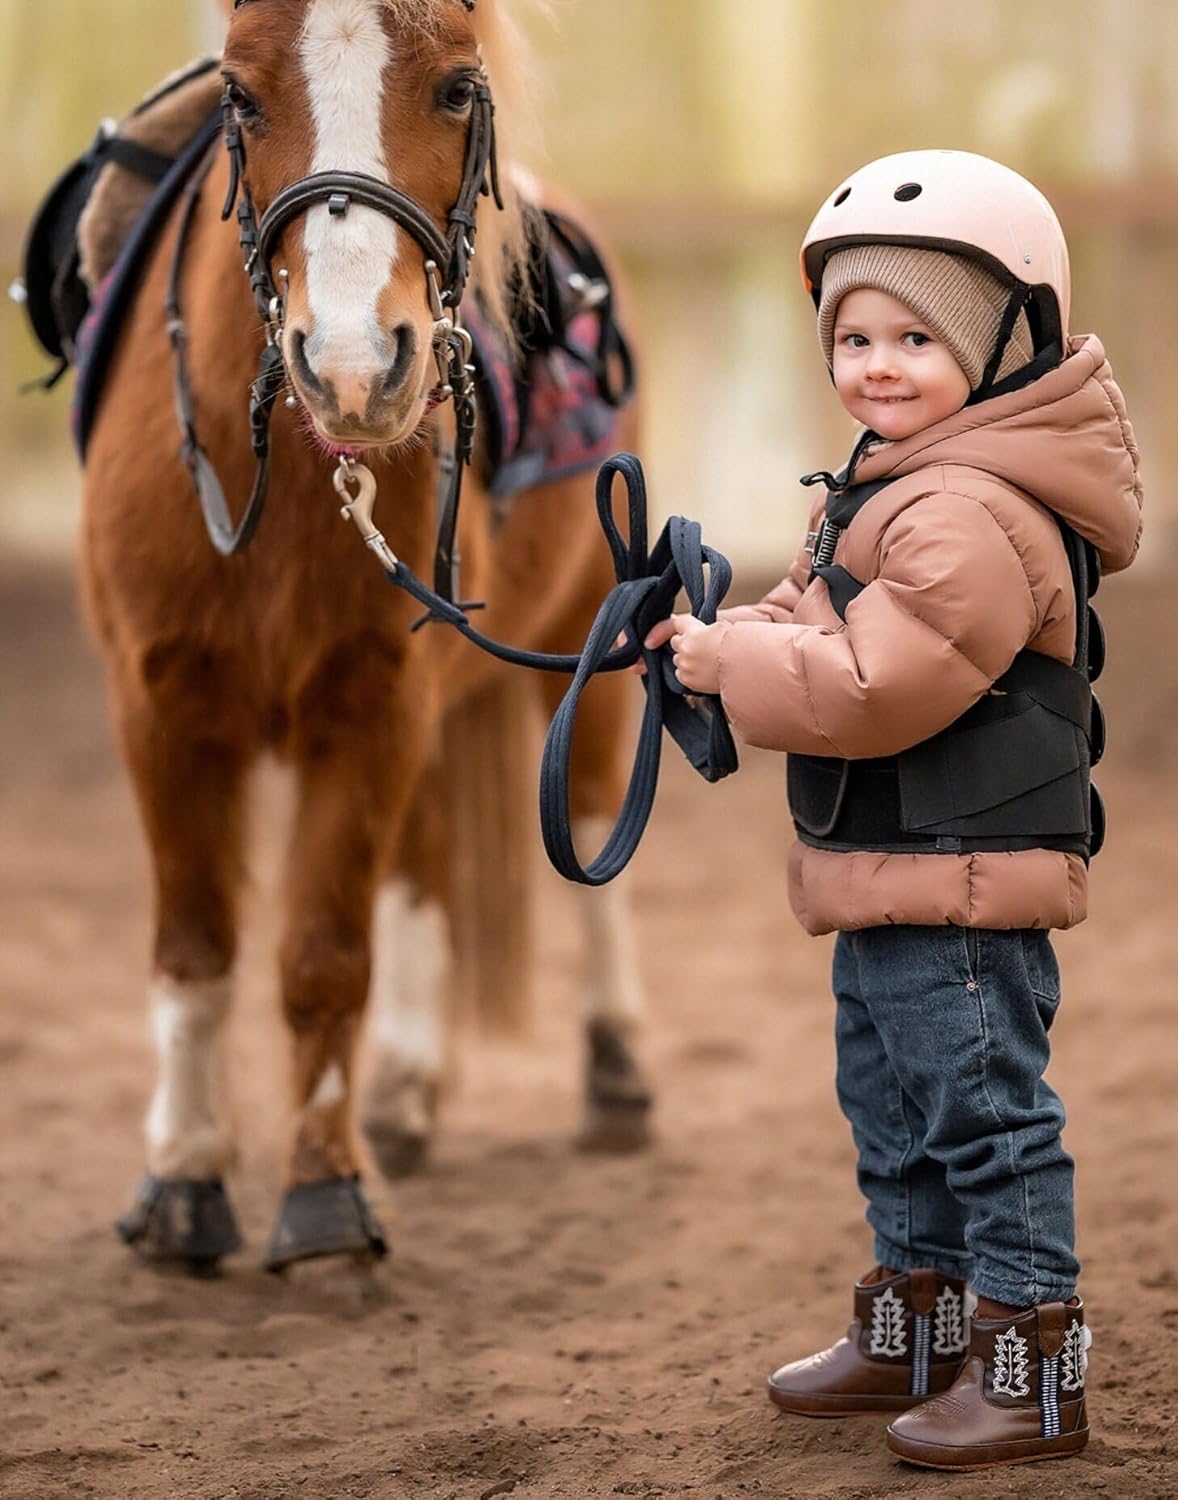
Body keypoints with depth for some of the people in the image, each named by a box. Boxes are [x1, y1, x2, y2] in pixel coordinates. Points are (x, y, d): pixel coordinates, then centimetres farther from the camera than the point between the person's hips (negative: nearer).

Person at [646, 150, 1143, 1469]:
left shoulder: (970, 513, -22)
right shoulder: (895, 484, 14)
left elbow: (870, 685, -28)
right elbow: (825, 621, 21)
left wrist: (732, 663, -16)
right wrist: (728, 635, 1)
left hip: (962, 879, -11)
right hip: (888, 880, 11)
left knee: (986, 1113, -5)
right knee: (893, 1115, 21)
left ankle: (1031, 1365, 1)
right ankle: (914, 1330, 34)